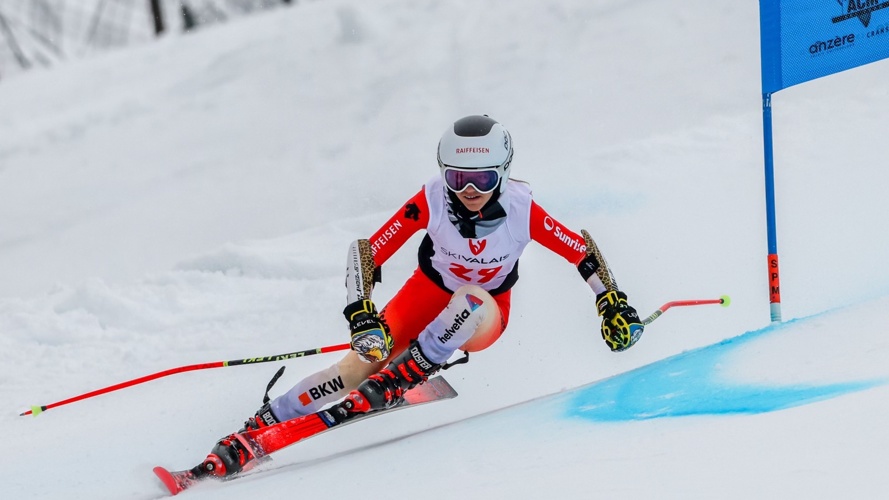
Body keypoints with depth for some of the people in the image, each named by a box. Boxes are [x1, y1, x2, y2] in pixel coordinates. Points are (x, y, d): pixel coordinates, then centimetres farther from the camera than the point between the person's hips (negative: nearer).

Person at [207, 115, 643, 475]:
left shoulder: (521, 210, -28)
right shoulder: (433, 200, -26)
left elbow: (582, 251, -16)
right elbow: (368, 253, -25)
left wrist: (613, 305, -18)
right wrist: (361, 314, -36)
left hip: (484, 318, 0)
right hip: (428, 295, 1)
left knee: (469, 303, -37)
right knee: (364, 359, -19)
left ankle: (395, 382, -26)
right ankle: (255, 431, -14)